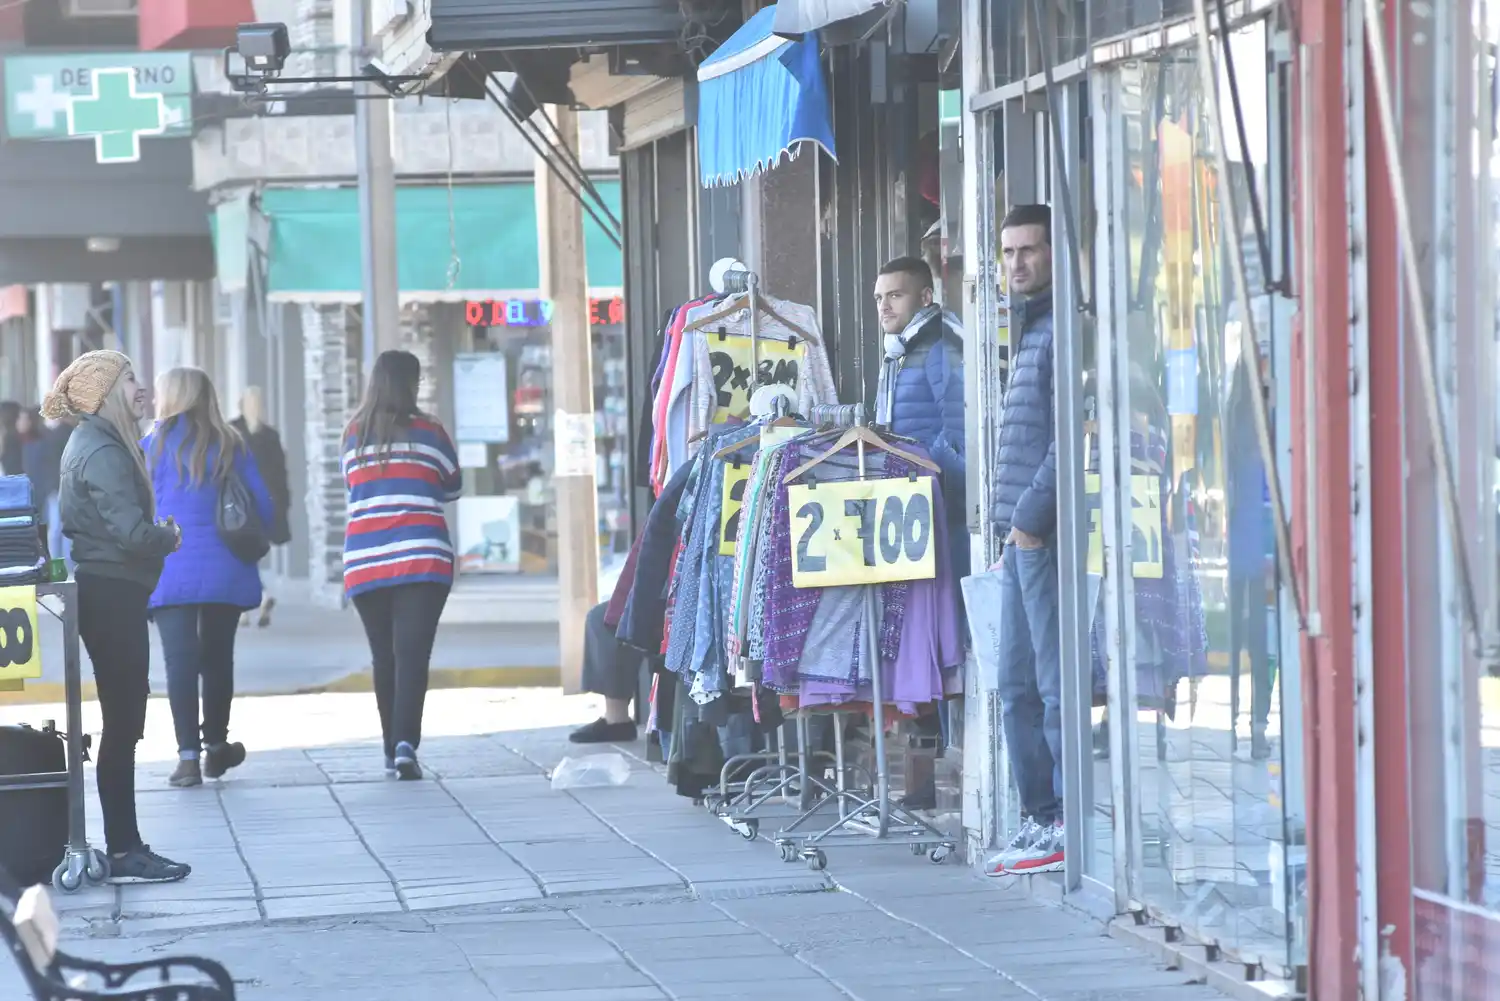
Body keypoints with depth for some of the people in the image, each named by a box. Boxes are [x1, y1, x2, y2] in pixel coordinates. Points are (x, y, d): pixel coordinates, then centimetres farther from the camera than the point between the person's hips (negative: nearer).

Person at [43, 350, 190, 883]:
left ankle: (124, 847, 17)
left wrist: (157, 534, 2)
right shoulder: (103, 453, -17)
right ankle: (124, 852, -3)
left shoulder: (99, 444, 15)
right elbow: (133, 533, -24)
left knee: (122, 723, 13)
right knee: (123, 724, -6)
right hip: (113, 594, -10)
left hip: (106, 594, 10)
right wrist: (169, 537, -4)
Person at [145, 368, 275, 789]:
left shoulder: (155, 444, 0)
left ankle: (189, 756, -14)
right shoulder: (232, 446, 6)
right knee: (218, 656, 14)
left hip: (171, 571, -3)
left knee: (180, 659, -5)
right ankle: (215, 747, 26)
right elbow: (263, 506, 5)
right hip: (225, 571, 3)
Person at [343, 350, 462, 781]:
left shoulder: (354, 436, 7)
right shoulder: (426, 431, -2)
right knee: (412, 655, -10)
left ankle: (392, 750, 15)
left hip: (365, 563, 3)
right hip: (421, 559, -3)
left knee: (384, 658, 12)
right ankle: (406, 743, -24)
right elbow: (453, 487, 12)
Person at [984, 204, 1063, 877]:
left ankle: (1069, 823, -8)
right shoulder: (1029, 332, 22)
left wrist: (1032, 516, -17)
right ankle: (1040, 817, 14)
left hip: (1046, 535, -10)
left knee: (1054, 685, -9)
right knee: (1018, 686, 11)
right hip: (1022, 536, 10)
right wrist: (1010, 530, 19)